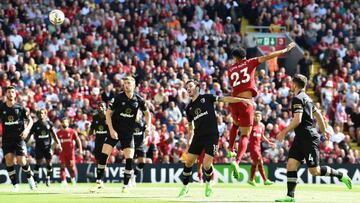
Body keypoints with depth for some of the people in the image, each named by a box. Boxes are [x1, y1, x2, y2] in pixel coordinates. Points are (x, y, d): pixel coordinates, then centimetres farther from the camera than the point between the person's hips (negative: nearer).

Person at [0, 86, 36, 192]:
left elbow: (30, 120, 6)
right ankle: (15, 184, -1)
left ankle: (30, 177, 21)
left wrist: (27, 129, -12)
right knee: (9, 160, -11)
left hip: (19, 138, -1)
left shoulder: (20, 108, -1)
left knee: (21, 161, -8)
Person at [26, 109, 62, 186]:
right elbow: (29, 135, 2)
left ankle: (48, 178, 22)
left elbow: (54, 134, 10)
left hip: (47, 146, 2)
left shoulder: (49, 123, 3)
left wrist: (58, 144, 6)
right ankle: (35, 180, -4)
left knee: (49, 163, 3)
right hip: (39, 146, -2)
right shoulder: (35, 125, -1)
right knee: (38, 163, -7)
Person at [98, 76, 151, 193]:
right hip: (115, 130, -1)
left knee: (129, 159, -8)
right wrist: (111, 130, -13)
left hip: (128, 133, 1)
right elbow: (108, 113, -5)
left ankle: (126, 185, 3)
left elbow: (147, 113, 15)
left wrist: (148, 125, -1)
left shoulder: (138, 100, -2)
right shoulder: (118, 98, -9)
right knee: (103, 154, -11)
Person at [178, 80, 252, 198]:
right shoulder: (189, 108, 15)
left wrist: (242, 100, -7)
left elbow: (224, 99, 0)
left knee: (206, 165, -12)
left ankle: (208, 183, 17)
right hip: (198, 137, 4)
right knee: (188, 161, -3)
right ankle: (185, 187, 13)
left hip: (211, 136, -4)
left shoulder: (206, 98, 3)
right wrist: (189, 140, 17)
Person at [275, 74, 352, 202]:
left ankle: (340, 175, 8)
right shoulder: (306, 98, 18)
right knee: (291, 164, -1)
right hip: (301, 138, 10)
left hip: (309, 139, -10)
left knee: (314, 171, -8)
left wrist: (284, 132, -14)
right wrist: (324, 130, 37)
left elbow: (297, 120, -22)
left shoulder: (298, 98, -12)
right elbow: (318, 115, 26)